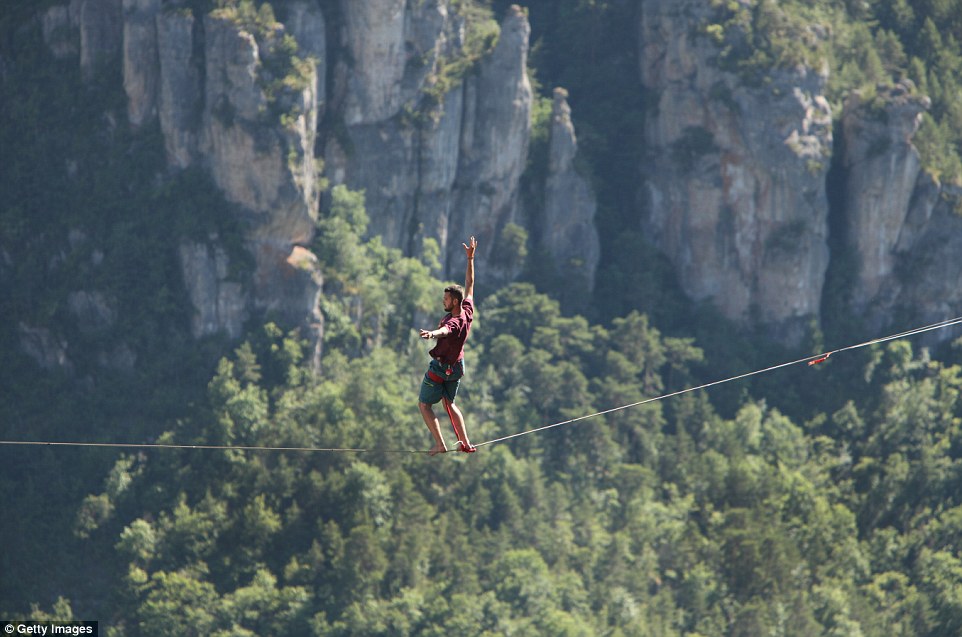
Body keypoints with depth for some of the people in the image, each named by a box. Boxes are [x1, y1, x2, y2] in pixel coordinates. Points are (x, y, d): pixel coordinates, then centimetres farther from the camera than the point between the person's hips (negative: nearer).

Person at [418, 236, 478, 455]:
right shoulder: (468, 312, -8)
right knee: (450, 404, 22)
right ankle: (466, 444, 21)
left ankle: (440, 444, -7)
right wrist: (470, 259, 10)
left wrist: (432, 334, -79)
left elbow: (445, 330, -57)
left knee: (424, 404, 2)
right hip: (457, 365, 9)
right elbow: (469, 284, 5)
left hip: (441, 367, -9)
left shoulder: (455, 322, -31)